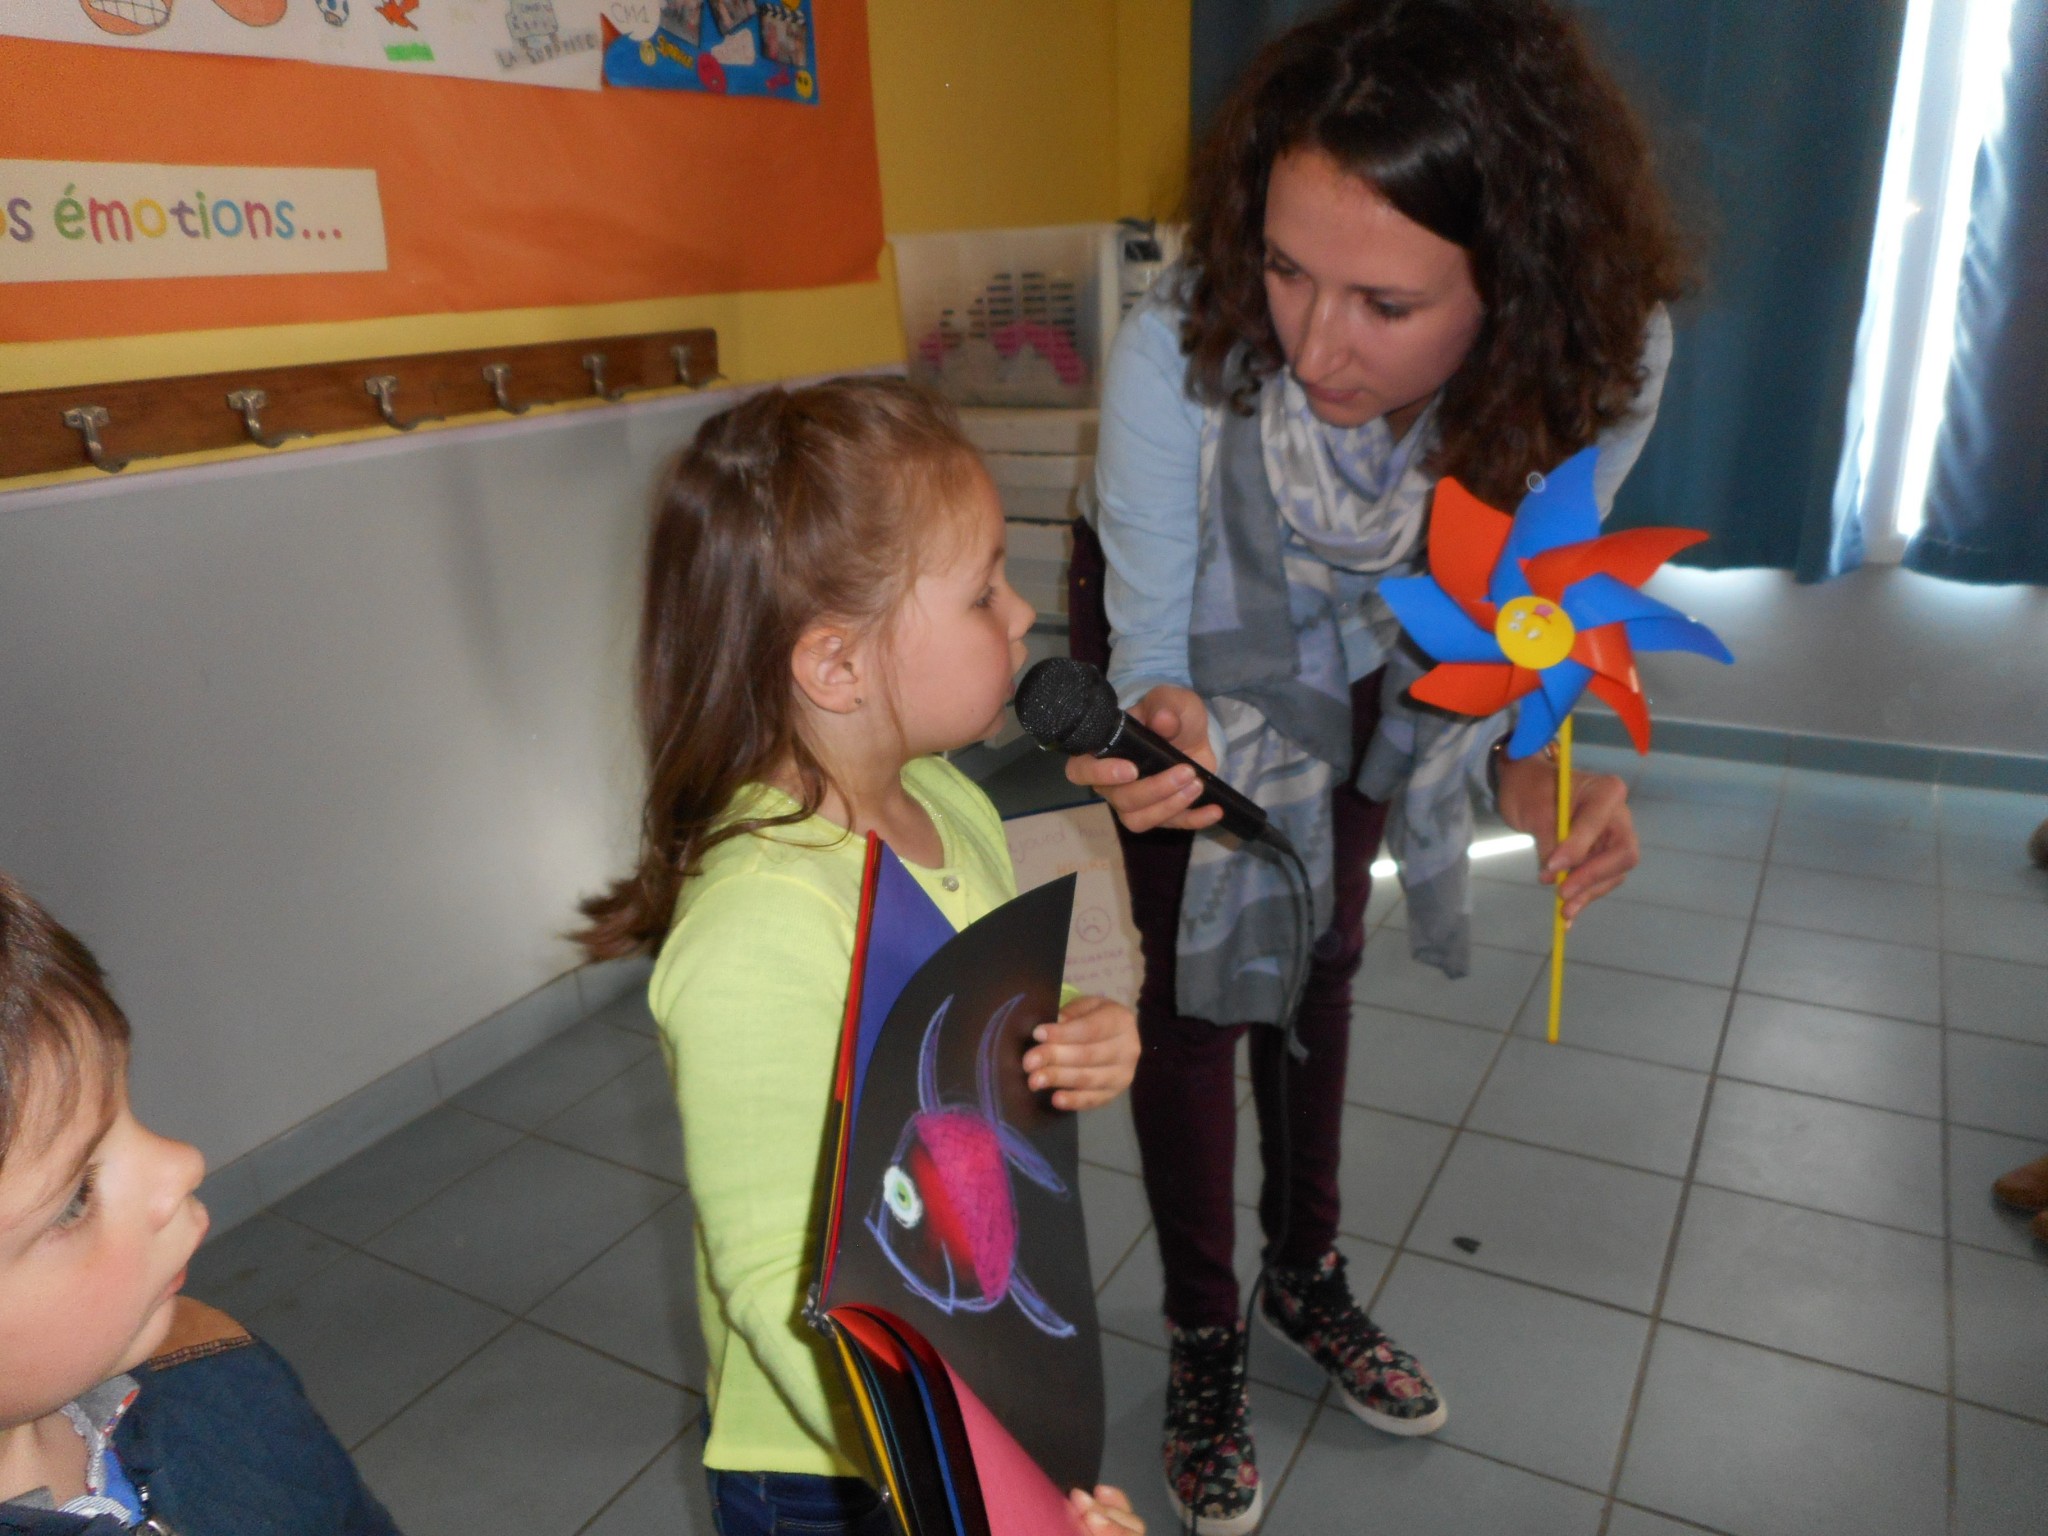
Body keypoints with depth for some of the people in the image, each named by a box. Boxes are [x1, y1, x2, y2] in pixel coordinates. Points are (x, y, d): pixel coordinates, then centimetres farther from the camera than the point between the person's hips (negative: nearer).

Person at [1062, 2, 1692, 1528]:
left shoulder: (1604, 359, -32)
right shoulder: (1181, 344, -40)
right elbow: (1151, 641, -28)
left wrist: (1535, 768, -37)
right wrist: (1171, 732, -51)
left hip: (1373, 665, 3)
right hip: (1198, 641, -2)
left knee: (1322, 956, 18)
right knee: (1192, 993, 1)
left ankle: (1308, 1272, 42)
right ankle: (1204, 1337, 27)